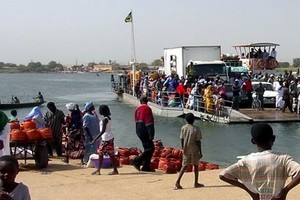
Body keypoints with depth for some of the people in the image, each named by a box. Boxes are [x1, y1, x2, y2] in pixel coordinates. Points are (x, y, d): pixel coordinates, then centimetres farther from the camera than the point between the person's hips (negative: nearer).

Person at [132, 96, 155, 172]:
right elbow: (149, 123, -17)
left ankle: (146, 167, 13)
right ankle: (137, 161, -13)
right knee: (150, 148, -5)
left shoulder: (137, 109, 12)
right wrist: (151, 135, -17)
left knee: (147, 148, 14)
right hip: (145, 132, -9)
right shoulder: (147, 109, -13)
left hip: (139, 131, 9)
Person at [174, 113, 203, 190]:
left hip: (186, 150, 3)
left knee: (184, 166, 7)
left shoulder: (183, 128, -1)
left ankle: (178, 182, -7)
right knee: (195, 165, 13)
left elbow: (182, 139, 1)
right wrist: (200, 152, -3)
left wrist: (183, 149, 12)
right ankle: (196, 183, 17)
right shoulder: (196, 129, -10)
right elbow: (198, 141, -9)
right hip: (194, 150, -3)